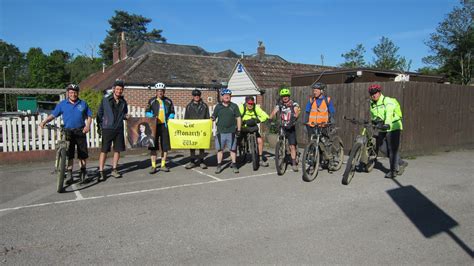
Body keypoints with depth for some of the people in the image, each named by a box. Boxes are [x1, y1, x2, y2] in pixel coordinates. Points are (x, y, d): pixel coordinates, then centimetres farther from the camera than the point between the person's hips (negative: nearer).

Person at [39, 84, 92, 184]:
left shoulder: (83, 104, 8)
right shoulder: (62, 104, 5)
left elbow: (89, 116, 10)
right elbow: (53, 115, 3)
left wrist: (88, 125, -6)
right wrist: (44, 122, -12)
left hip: (80, 132, 1)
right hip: (67, 132, 0)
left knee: (82, 154, 4)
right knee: (69, 155, 0)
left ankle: (83, 172, 19)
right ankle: (69, 175, 8)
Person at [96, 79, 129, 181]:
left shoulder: (123, 102, 9)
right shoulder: (105, 100, 0)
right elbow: (100, 113, 4)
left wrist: (126, 116, -2)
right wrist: (99, 126, -2)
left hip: (119, 129, 4)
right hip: (107, 129, -4)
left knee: (117, 150, 8)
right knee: (104, 150, -3)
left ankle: (114, 170, 21)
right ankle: (101, 171, 3)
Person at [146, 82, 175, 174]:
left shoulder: (168, 101, 11)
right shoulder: (151, 101, 6)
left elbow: (172, 112, 15)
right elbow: (147, 112, 8)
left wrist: (170, 118, -4)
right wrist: (152, 117, -10)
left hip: (165, 125, 2)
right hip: (154, 125, -2)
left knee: (165, 146, 5)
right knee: (153, 146, -2)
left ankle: (163, 165, 17)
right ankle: (153, 166, 4)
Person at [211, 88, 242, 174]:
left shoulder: (234, 106, 6)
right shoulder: (218, 106, 8)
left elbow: (238, 118, 7)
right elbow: (213, 117, 12)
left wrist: (238, 129, 2)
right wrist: (212, 118, -12)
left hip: (231, 132, -1)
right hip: (220, 132, 1)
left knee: (233, 149, 4)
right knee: (219, 149, 5)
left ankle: (234, 165, 14)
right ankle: (219, 165, 15)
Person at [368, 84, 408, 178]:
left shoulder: (387, 101, -14)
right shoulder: (372, 104, 10)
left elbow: (389, 114, -30)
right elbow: (373, 115, 8)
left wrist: (387, 124, -46)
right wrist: (375, 119, -16)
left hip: (393, 127, -8)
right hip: (383, 129, 8)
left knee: (392, 149, -4)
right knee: (382, 147, 5)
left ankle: (394, 170, 8)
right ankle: (401, 163, 21)